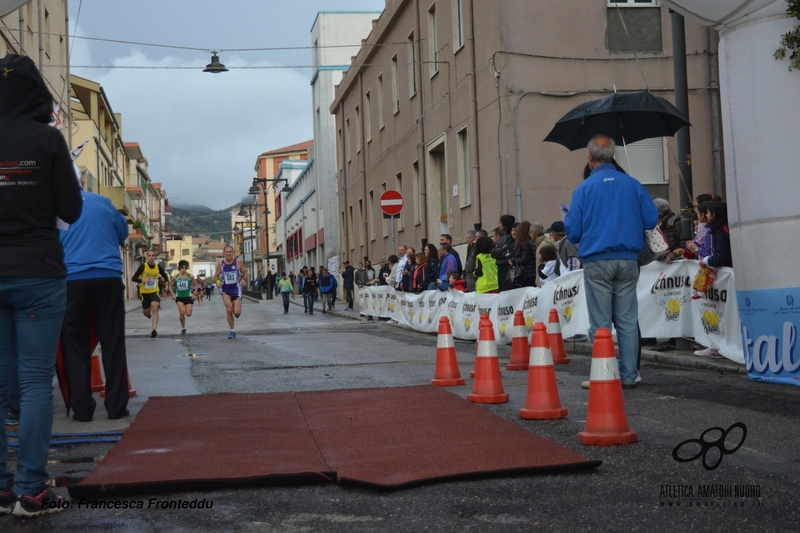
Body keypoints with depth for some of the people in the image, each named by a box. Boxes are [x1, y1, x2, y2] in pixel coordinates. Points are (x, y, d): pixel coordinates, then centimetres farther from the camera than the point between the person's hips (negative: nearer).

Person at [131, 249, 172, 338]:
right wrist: (142, 280, -32)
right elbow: (133, 278, -13)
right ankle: (151, 317, 48)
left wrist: (167, 283, -7)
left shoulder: (158, 267, -4)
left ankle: (154, 329, -24)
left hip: (154, 292, 0)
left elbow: (165, 276, 13)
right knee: (146, 312, 8)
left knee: (154, 308, -24)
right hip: (144, 292, 0)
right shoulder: (143, 266, -13)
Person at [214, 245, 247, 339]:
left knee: (237, 313, -5)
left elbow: (245, 273, 3)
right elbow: (216, 276, 8)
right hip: (225, 290, 0)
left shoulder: (238, 262, -5)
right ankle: (233, 330, 1)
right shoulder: (220, 263, -2)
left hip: (236, 289, 0)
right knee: (229, 309, -16)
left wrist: (244, 280, -17)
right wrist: (218, 281, -13)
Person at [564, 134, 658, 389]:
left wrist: (566, 219, 18)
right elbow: (651, 220, 5)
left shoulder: (584, 189, -3)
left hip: (597, 262, -2)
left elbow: (573, 232, -4)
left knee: (600, 323, 3)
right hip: (628, 261, 2)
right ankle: (629, 375, 8)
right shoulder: (633, 185, 4)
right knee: (627, 321, 7)